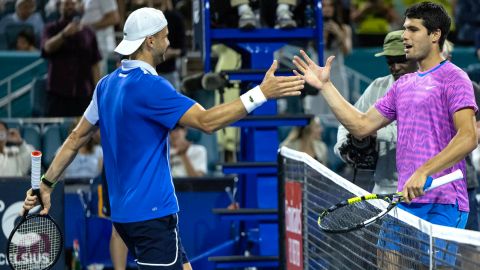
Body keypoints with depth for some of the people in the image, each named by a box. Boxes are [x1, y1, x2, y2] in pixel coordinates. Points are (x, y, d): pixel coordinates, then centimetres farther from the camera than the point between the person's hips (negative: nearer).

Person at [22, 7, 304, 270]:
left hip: (126, 211, 10)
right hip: (152, 212, -10)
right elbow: (206, 121, -23)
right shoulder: (149, 86, -17)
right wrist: (261, 93, -24)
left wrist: (47, 183, 21)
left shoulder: (107, 85, 9)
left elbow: (77, 137, 14)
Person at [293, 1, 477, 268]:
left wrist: (423, 172, -27)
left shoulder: (453, 78, -7)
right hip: (406, 199, 8)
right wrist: (325, 86, 16)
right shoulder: (403, 85, 18)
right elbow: (362, 126, 19)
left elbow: (468, 137, -18)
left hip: (443, 204, -8)